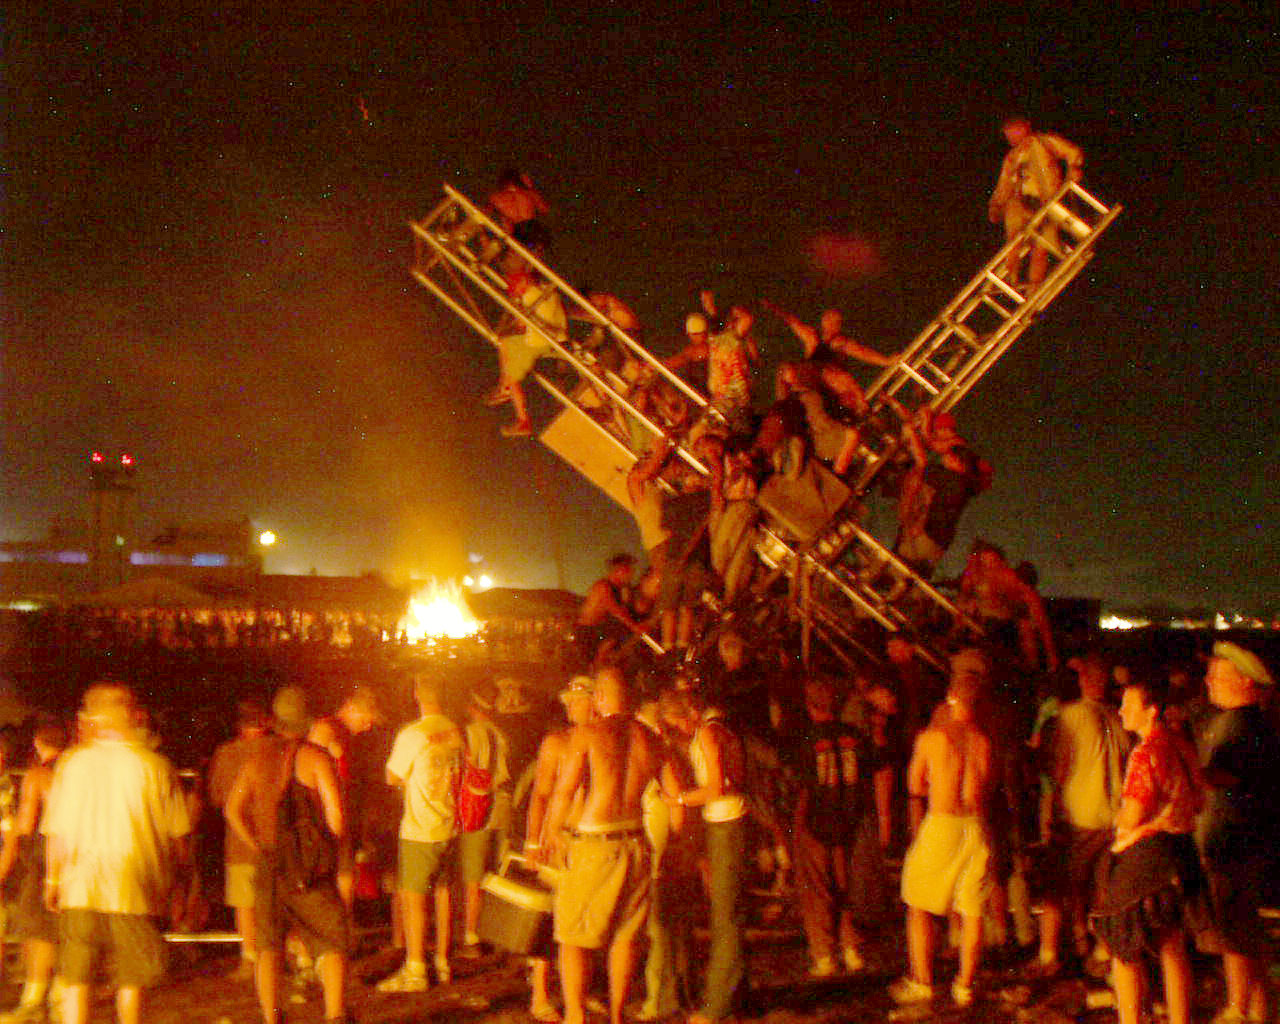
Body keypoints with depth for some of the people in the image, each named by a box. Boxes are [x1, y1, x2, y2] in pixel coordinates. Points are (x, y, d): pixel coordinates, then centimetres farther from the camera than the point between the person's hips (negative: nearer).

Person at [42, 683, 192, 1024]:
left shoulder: (73, 762, 0)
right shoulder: (154, 765, -4)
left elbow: (57, 832, 3)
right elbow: (178, 835, 1)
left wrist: (52, 881, 15)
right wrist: (171, 875, 17)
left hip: (79, 885, 2)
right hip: (134, 887, -1)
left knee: (76, 979, 7)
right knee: (130, 981, 8)